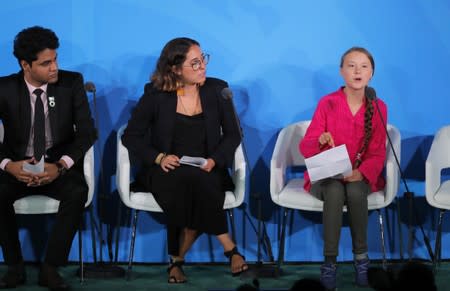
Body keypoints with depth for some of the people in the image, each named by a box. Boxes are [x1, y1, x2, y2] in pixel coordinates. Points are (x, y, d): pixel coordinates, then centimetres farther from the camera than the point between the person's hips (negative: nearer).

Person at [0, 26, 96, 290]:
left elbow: (87, 131, -5)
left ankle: (50, 268, -21)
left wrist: (60, 166, -21)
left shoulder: (72, 83, -3)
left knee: (78, 191, -33)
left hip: (59, 167, 0)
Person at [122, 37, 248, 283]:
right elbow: (131, 136, 4)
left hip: (206, 172, 1)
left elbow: (233, 134, 9)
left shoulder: (217, 90, 5)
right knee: (192, 180, -37)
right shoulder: (155, 95, 0)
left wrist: (214, 160, -10)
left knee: (195, 185, -36)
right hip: (167, 171, -1)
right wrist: (159, 158, -13)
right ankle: (229, 248, -25)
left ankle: (177, 258, -21)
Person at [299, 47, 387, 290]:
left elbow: (378, 154, 0)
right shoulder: (327, 103, -6)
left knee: (355, 191, -35)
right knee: (335, 191, -36)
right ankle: (329, 262, -31)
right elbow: (305, 147, -7)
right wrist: (320, 141, -31)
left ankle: (361, 256, -17)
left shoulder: (378, 108, -1)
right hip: (326, 175, -1)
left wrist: (360, 173, -21)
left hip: (360, 177, 1)